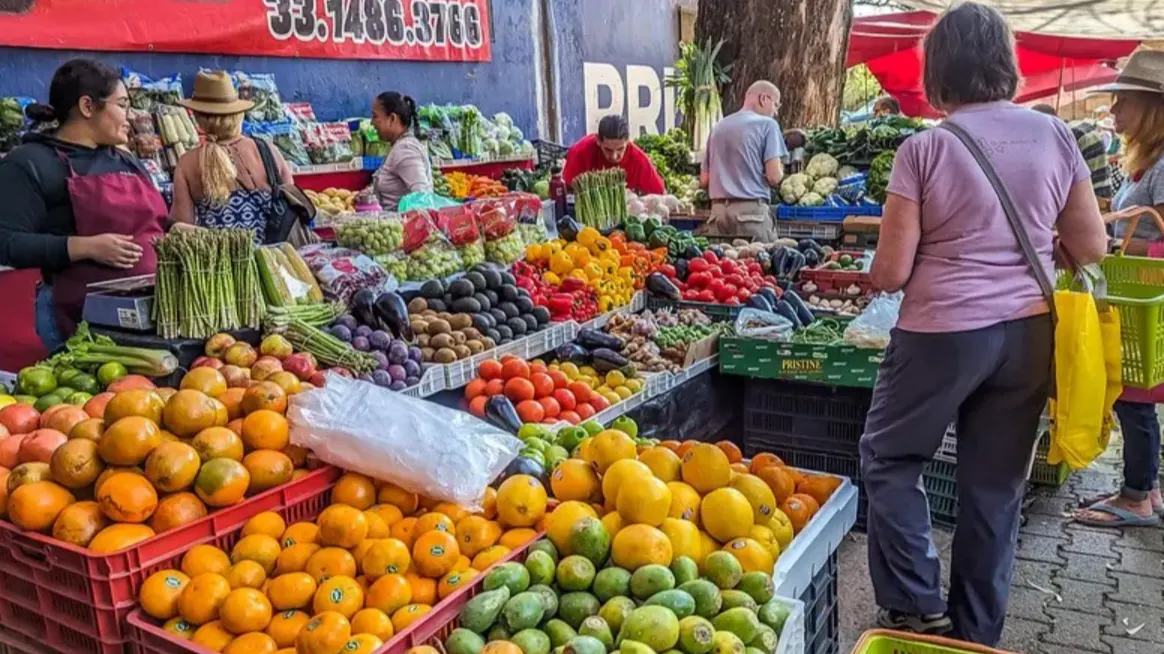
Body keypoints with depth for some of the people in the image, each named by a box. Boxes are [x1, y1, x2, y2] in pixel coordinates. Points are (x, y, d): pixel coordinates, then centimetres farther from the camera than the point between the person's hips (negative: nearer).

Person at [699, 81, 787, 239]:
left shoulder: (718, 127, 16)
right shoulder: (767, 124, 0)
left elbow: (704, 180, 15)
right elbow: (774, 177, -8)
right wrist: (780, 171, 13)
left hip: (718, 210, 6)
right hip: (751, 210, -6)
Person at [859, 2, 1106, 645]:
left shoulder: (924, 149, -11)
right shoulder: (1053, 137, 1)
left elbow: (890, 272, -11)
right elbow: (1091, 247, 6)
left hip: (943, 332, -4)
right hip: (1028, 332, 5)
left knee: (889, 459, 16)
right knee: (996, 485, 14)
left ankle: (915, 607, 15)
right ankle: (976, 632, 27)